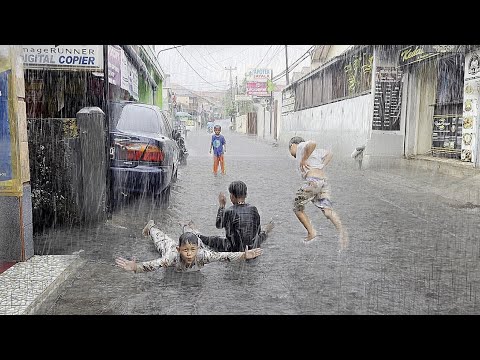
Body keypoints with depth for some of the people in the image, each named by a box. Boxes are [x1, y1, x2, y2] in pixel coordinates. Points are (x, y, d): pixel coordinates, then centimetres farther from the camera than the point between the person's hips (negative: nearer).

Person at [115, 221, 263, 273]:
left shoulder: (201, 254, -46)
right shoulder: (174, 256, -49)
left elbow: (222, 256, -54)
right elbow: (154, 264, -60)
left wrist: (243, 255, -68)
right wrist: (135, 267, -78)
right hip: (172, 248, -1)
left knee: (196, 240, 37)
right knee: (163, 241, 32)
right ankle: (151, 227, 64)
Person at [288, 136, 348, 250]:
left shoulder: (301, 146, 6)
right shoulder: (315, 151, 31)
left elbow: (312, 143, -15)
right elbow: (329, 153, 29)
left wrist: (303, 160, -9)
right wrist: (322, 166, 19)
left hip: (312, 180, -7)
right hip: (324, 180, 8)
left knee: (297, 208, 10)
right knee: (327, 209, -8)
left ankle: (311, 232, 7)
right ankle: (341, 229, -31)